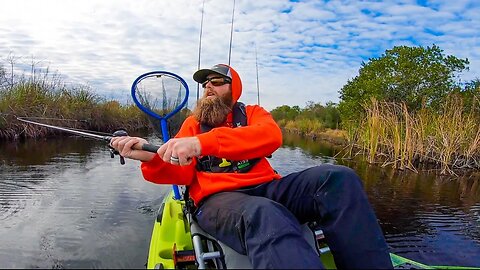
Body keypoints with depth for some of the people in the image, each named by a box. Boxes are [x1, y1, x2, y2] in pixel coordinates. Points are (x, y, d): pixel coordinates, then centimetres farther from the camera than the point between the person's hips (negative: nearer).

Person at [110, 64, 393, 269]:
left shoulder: (253, 113, 17)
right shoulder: (193, 123, 19)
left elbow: (271, 136, -10)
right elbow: (181, 173, 5)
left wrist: (204, 142, -26)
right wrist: (150, 157, -20)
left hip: (266, 187, 3)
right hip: (218, 198, -2)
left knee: (338, 178, -22)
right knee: (267, 216, -39)